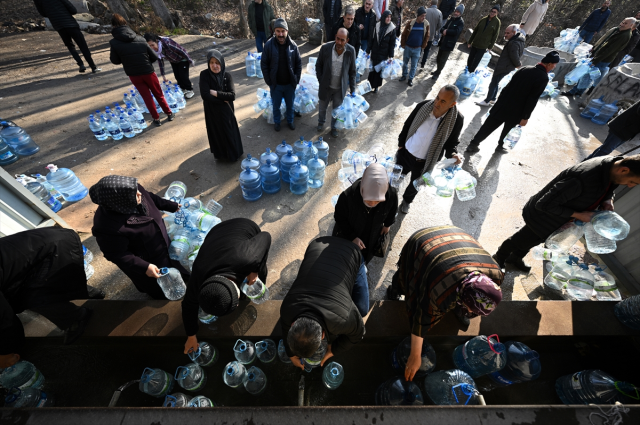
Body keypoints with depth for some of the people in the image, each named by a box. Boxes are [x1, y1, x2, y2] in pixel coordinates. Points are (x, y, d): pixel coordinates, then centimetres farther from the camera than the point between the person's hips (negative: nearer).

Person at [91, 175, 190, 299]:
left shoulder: (131, 191, -24)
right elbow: (116, 255, -27)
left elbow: (151, 198, -1)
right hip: (144, 261, -5)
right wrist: (144, 267, -27)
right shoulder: (108, 226, -40)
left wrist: (172, 206, 6)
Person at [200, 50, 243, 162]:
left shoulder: (227, 75, -9)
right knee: (217, 133, 14)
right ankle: (220, 154, 35)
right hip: (212, 112, -1)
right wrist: (223, 99, -17)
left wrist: (216, 93, -20)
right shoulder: (204, 75, -13)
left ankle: (233, 153, 37)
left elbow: (232, 95, -16)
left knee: (230, 132, 15)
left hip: (226, 111, 1)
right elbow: (205, 95, -21)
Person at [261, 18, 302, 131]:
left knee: (290, 105, 18)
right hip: (275, 84, -1)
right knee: (276, 106, 15)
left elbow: (299, 64, 0)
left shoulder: (293, 45, -8)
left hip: (290, 84, 1)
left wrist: (296, 79, -3)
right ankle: (276, 122, 40)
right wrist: (268, 81, -8)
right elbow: (264, 64, -6)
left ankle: (290, 120, 42)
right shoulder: (269, 45, -11)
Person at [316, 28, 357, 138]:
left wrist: (353, 89, -4)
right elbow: (318, 65, -2)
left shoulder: (351, 51, -13)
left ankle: (334, 127, 40)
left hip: (341, 88, 0)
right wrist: (321, 81, -4)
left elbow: (352, 71, -3)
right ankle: (321, 122, 50)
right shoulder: (325, 48, -16)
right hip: (326, 86, 0)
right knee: (322, 107, 20)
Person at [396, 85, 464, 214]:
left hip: (424, 163, 0)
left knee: (415, 185, 23)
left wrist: (452, 154, -25)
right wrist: (401, 144, 4)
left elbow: (452, 142, -5)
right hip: (405, 153, 1)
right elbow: (407, 125, -1)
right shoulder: (423, 106, -17)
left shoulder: (457, 119, -19)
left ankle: (407, 201, 55)